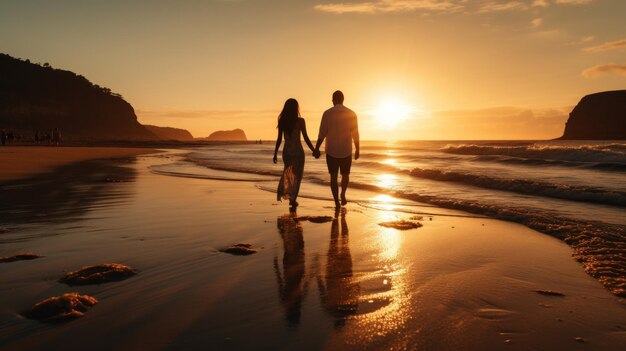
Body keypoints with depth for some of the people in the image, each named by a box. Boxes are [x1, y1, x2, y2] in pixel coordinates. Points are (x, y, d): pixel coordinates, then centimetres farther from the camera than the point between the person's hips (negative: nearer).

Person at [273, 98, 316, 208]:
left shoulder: (282, 121, -3)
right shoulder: (300, 121, -11)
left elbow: (279, 139, -1)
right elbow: (306, 138, -10)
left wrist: (275, 153, 8)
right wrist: (314, 151, -1)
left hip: (286, 151, 3)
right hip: (298, 151, -3)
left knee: (288, 173, 23)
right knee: (297, 175, 8)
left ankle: (285, 192, 20)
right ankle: (293, 199, 7)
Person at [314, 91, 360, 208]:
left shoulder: (327, 113, -6)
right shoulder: (351, 114, -3)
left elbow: (322, 133, -8)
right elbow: (355, 134, -1)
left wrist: (316, 149, 0)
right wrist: (357, 150, 10)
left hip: (331, 151, -1)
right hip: (346, 151, 1)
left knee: (333, 176, 7)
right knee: (345, 174, 21)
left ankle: (337, 202, 3)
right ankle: (343, 194, 4)